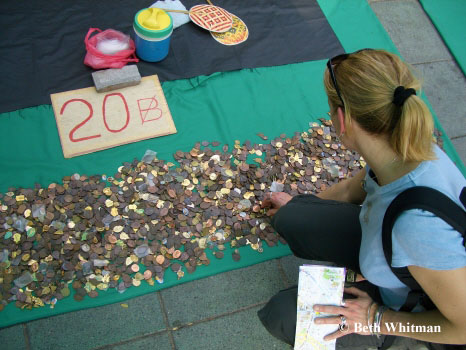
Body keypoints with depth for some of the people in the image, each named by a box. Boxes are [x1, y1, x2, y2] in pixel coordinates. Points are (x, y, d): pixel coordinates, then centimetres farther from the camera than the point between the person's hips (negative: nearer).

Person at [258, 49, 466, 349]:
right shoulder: (404, 148, -21)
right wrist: (298, 205, 21)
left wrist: (378, 319, -20)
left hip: (412, 309, -6)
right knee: (289, 219, 1)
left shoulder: (418, 221, -47)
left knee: (280, 317, -11)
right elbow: (353, 190, 4)